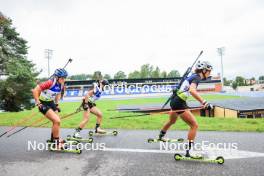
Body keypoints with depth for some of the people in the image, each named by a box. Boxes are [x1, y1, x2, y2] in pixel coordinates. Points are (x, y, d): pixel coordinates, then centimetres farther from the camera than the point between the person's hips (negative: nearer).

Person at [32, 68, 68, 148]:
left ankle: (53, 140, 32)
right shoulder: (50, 83, -28)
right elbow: (35, 90, -28)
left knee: (56, 122, 12)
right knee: (57, 121, -17)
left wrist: (56, 104, 12)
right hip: (43, 103, -8)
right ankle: (56, 143, -2)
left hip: (51, 103, 8)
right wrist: (38, 103, -24)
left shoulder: (61, 85, -4)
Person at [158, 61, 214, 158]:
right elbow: (192, 90, -35)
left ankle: (161, 136, 55)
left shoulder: (193, 76, 12)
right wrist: (204, 102, -41)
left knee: (172, 121, 32)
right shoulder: (197, 77, -14)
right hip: (179, 103, -10)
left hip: (175, 100, 10)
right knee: (194, 125, -8)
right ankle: (189, 151, -5)